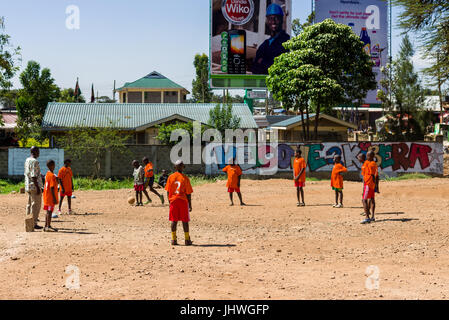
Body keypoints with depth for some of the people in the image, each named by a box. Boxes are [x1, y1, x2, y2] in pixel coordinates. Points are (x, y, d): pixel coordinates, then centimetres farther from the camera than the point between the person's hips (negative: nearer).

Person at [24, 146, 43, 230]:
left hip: (28, 186, 10)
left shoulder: (27, 160, 13)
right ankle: (34, 223, -4)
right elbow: (33, 176, -21)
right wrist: (38, 187, -20)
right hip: (34, 186, -10)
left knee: (30, 204, 15)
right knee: (36, 204, -5)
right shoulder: (34, 161, -16)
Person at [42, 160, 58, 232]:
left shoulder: (47, 174, 11)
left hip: (47, 196, 9)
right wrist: (54, 198, -20)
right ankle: (48, 227, -6)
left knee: (48, 212, 13)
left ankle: (46, 226, 18)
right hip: (50, 197, -9)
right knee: (49, 211, -7)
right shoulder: (52, 176, -18)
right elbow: (52, 188, -21)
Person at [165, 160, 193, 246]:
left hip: (173, 200, 2)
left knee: (174, 220, 7)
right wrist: (190, 204, 3)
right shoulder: (185, 178, -6)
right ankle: (187, 240, 7)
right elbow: (188, 193, -5)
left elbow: (168, 191, 2)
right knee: (185, 221, 4)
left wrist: (170, 202, 12)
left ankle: (174, 239, 6)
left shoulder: (171, 177, 0)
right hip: (183, 200, -2)